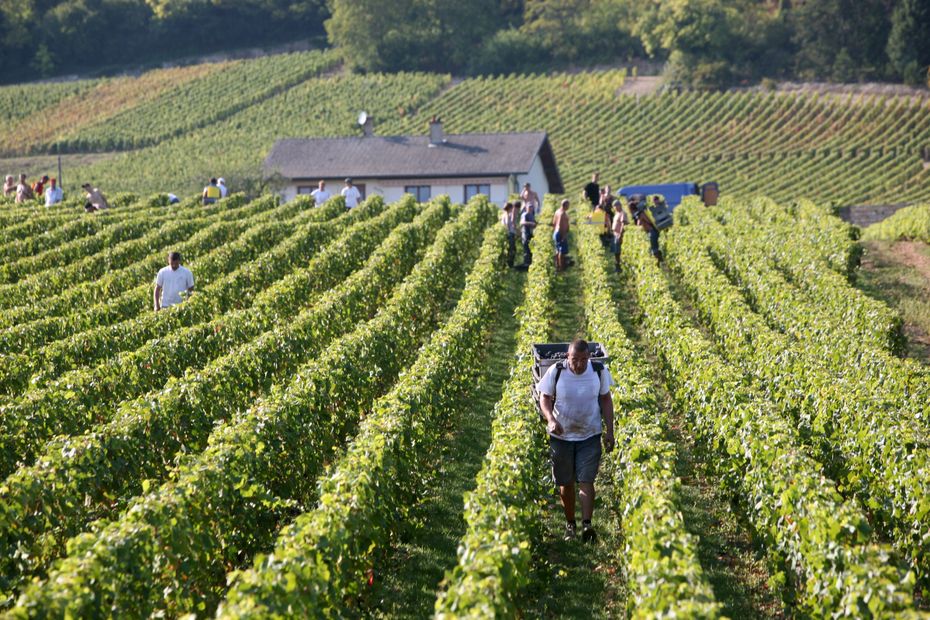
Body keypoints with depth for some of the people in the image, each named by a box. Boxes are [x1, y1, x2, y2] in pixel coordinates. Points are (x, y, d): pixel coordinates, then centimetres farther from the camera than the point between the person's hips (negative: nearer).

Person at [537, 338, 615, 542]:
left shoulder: (599, 372, -9)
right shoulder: (556, 372, -13)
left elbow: (606, 400, 3)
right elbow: (544, 398, -4)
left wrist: (610, 431, 0)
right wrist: (550, 420, -23)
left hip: (590, 436, 0)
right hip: (561, 436, 1)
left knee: (586, 481, -11)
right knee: (565, 483, 9)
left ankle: (587, 525, -18)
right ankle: (570, 524, 25)